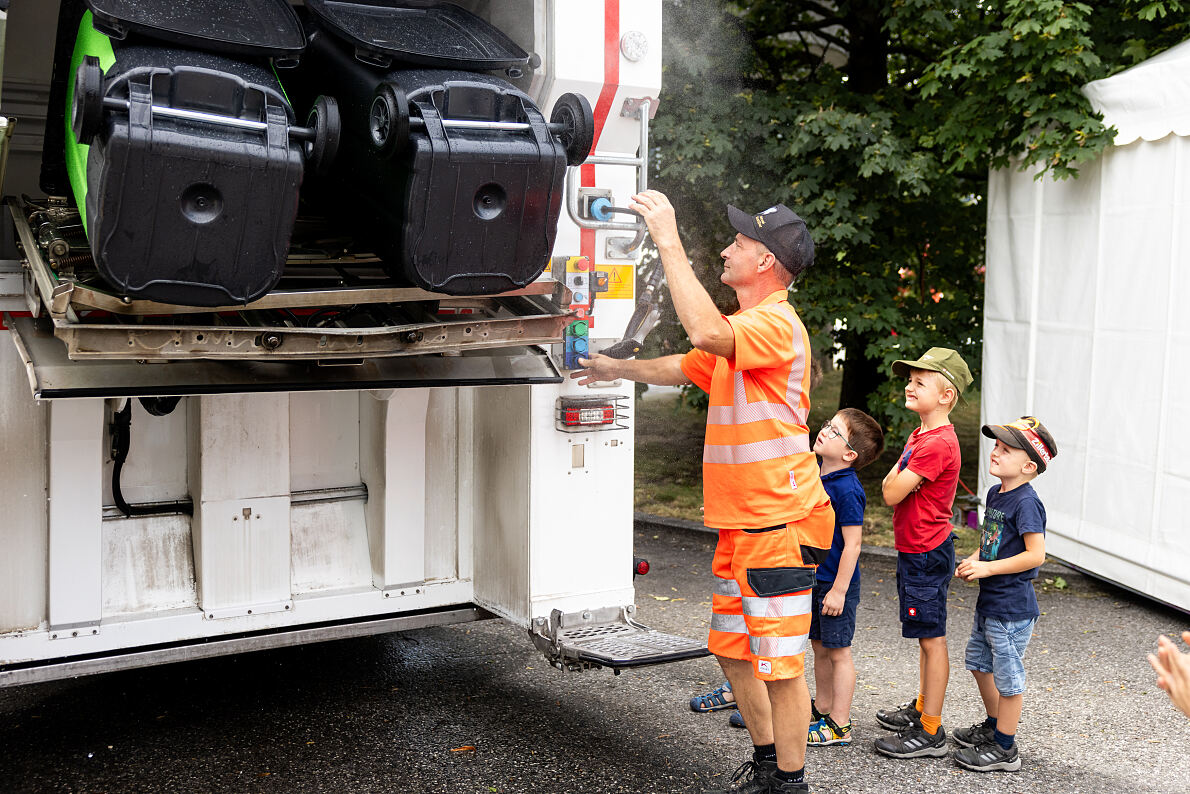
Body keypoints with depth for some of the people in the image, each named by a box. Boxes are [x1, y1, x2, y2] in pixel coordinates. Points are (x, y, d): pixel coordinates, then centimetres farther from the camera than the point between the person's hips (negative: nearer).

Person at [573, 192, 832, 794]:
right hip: (738, 524, 11)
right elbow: (682, 367, 32)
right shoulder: (740, 332, 18)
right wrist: (614, 368, 34)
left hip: (779, 524, -10)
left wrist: (669, 240, -28)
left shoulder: (778, 324, -16)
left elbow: (704, 332, -34)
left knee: (778, 662, -2)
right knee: (731, 649, 18)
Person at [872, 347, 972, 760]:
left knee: (931, 638, -4)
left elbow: (892, 493, -20)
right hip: (916, 551, 10)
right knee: (926, 636, 20)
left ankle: (930, 733, 2)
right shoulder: (920, 435, 12)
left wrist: (900, 472, -5)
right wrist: (900, 475, -1)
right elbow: (889, 487, 16)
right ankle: (922, 708, 33)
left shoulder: (937, 444, -21)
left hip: (927, 554, -10)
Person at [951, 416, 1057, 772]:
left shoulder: (1026, 502, -20)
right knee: (978, 660, 23)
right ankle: (994, 726, 42)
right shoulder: (995, 494, 7)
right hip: (989, 601, 10)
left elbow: (1036, 555, -24)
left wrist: (987, 568, -22)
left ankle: (1004, 749, 16)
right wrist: (974, 559, 1)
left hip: (1012, 607, -10)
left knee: (1007, 675, 3)